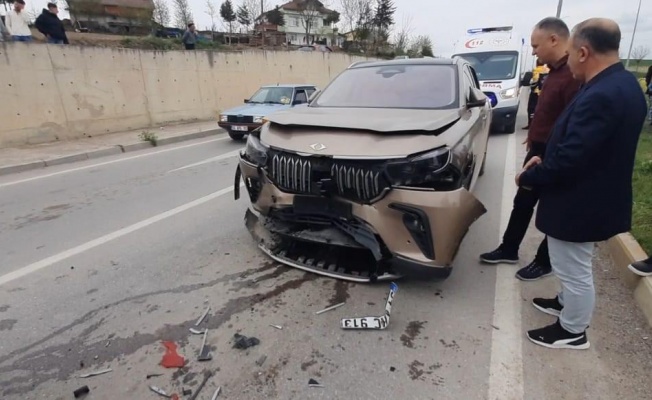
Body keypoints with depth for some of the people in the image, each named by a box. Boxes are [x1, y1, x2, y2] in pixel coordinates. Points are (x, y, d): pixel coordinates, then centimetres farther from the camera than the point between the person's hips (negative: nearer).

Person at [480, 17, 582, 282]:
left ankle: (544, 262, 28)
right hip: (539, 152, 10)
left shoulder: (574, 75, -24)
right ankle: (508, 250, 34)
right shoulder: (556, 70, 9)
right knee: (522, 203, 18)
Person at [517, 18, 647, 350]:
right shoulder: (622, 83, 5)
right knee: (574, 266, 28)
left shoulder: (600, 96, -30)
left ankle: (572, 331, 30)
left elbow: (568, 160, -30)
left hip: (579, 203, -10)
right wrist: (545, 160, 6)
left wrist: (528, 177, -14)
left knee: (574, 269, 9)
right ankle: (568, 303, 49)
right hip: (594, 196, 10)